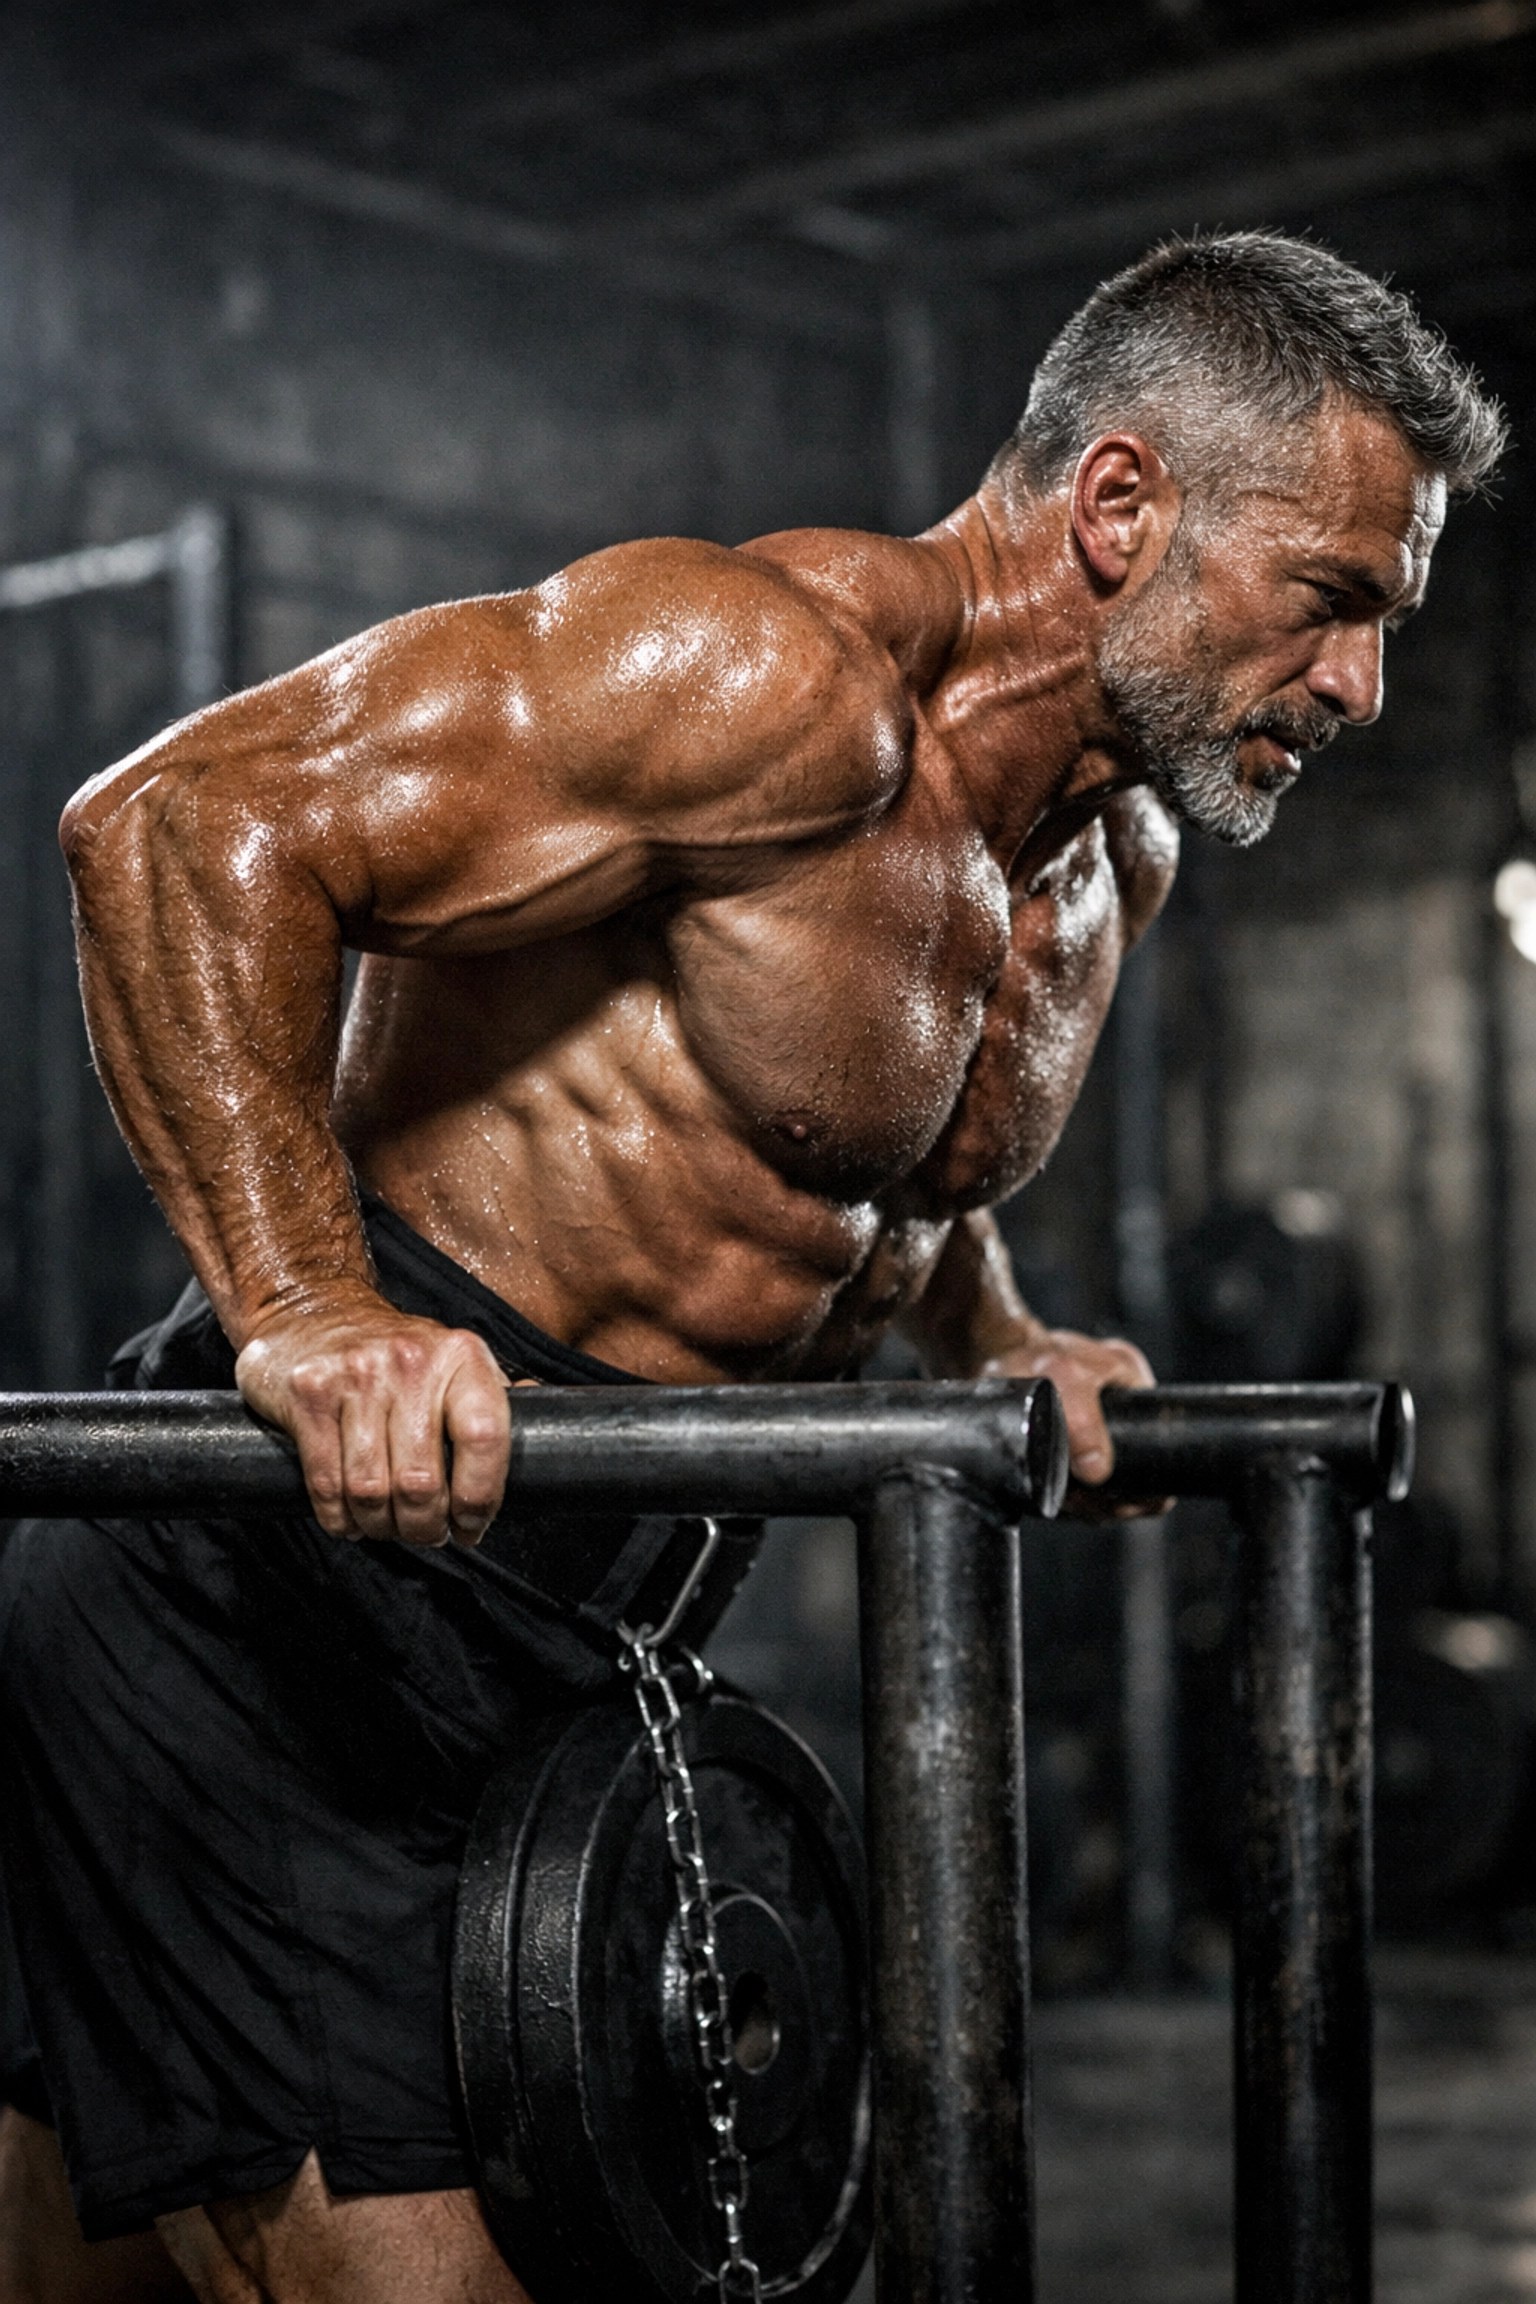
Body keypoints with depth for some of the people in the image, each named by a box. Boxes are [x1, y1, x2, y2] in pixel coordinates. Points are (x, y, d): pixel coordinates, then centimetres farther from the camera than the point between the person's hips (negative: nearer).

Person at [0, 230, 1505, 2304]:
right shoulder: (781, 674, -18)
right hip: (287, 1586, -9)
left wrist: (994, 1347, 16)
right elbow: (183, 821, -25)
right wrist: (304, 1315, -33)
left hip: (550, 1623, 9)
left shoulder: (1121, 849, 13)